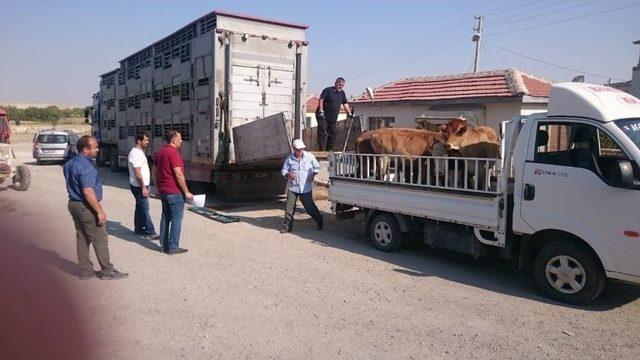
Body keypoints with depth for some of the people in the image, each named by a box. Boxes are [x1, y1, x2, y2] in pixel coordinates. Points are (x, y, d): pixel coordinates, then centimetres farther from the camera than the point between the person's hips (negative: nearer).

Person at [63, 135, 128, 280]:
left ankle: (86, 271, 21)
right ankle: (107, 271, 8)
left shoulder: (70, 163, 10)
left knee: (82, 238, 14)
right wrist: (100, 211, -23)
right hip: (86, 207, -10)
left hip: (73, 204, 10)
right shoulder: (86, 166, -22)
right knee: (100, 239, 0)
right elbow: (88, 192, -27)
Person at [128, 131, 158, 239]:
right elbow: (137, 173, -23)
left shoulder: (140, 152, 12)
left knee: (140, 208, 16)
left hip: (141, 185, 10)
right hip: (139, 186, -10)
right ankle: (150, 231, -3)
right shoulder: (135, 153, -19)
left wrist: (145, 185, 20)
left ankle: (139, 229, 25)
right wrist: (143, 187, -22)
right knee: (144, 208, -6)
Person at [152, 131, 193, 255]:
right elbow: (179, 175, -21)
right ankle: (173, 247, 2)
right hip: (174, 192, -9)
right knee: (176, 219, -1)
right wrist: (186, 192, -15)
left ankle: (164, 245, 20)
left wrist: (158, 188, 23)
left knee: (166, 217, 14)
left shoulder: (160, 152, 11)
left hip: (163, 191, 9)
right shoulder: (173, 153, -17)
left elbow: (155, 172, 17)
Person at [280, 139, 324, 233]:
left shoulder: (310, 156, -2)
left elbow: (317, 167, 10)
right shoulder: (289, 159, -1)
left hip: (306, 188, -1)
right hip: (292, 187, 1)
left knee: (309, 207, 6)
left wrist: (313, 174, -7)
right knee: (289, 208, -1)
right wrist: (288, 174, -15)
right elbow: (284, 170, 6)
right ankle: (287, 226, 12)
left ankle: (319, 220, 30)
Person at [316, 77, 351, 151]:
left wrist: (348, 113, 17)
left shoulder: (342, 93, 13)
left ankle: (329, 150, 18)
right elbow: (321, 100, -15)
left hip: (333, 118, 7)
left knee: (332, 135, 8)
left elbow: (345, 103, 22)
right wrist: (321, 111, -23)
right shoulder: (328, 90, -8)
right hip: (323, 116, -7)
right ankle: (321, 150, -12)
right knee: (322, 133, -13)